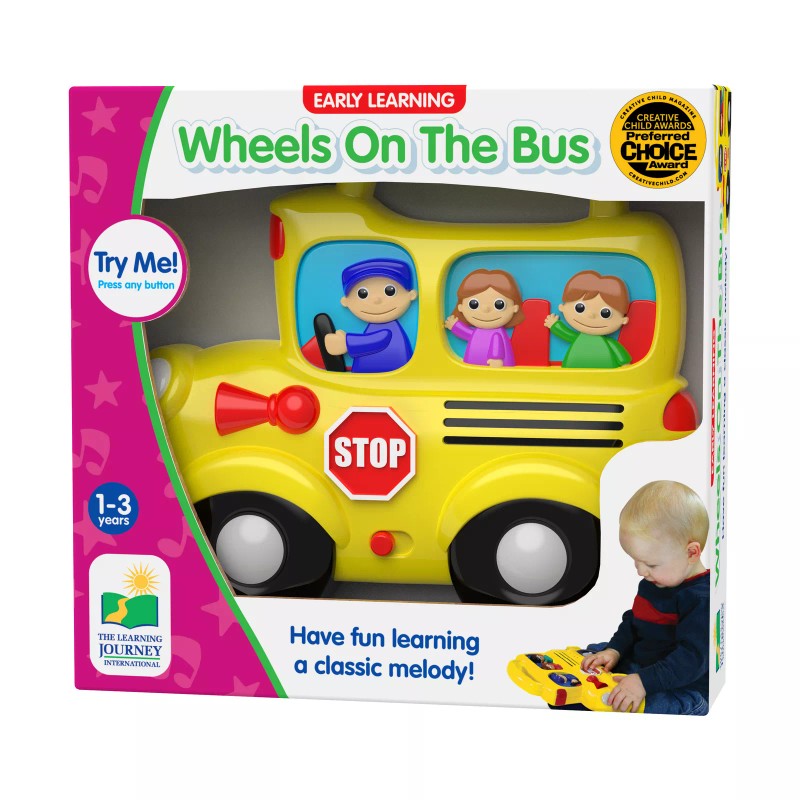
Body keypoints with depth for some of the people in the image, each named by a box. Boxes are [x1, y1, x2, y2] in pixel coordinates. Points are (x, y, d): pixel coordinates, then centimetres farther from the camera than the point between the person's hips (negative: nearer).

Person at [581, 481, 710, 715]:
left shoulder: (702, 599, -23)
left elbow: (691, 658, -29)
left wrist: (645, 681, -36)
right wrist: (614, 650, 1)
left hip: (683, 689, -10)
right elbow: (633, 621, 20)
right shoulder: (653, 581, 7)